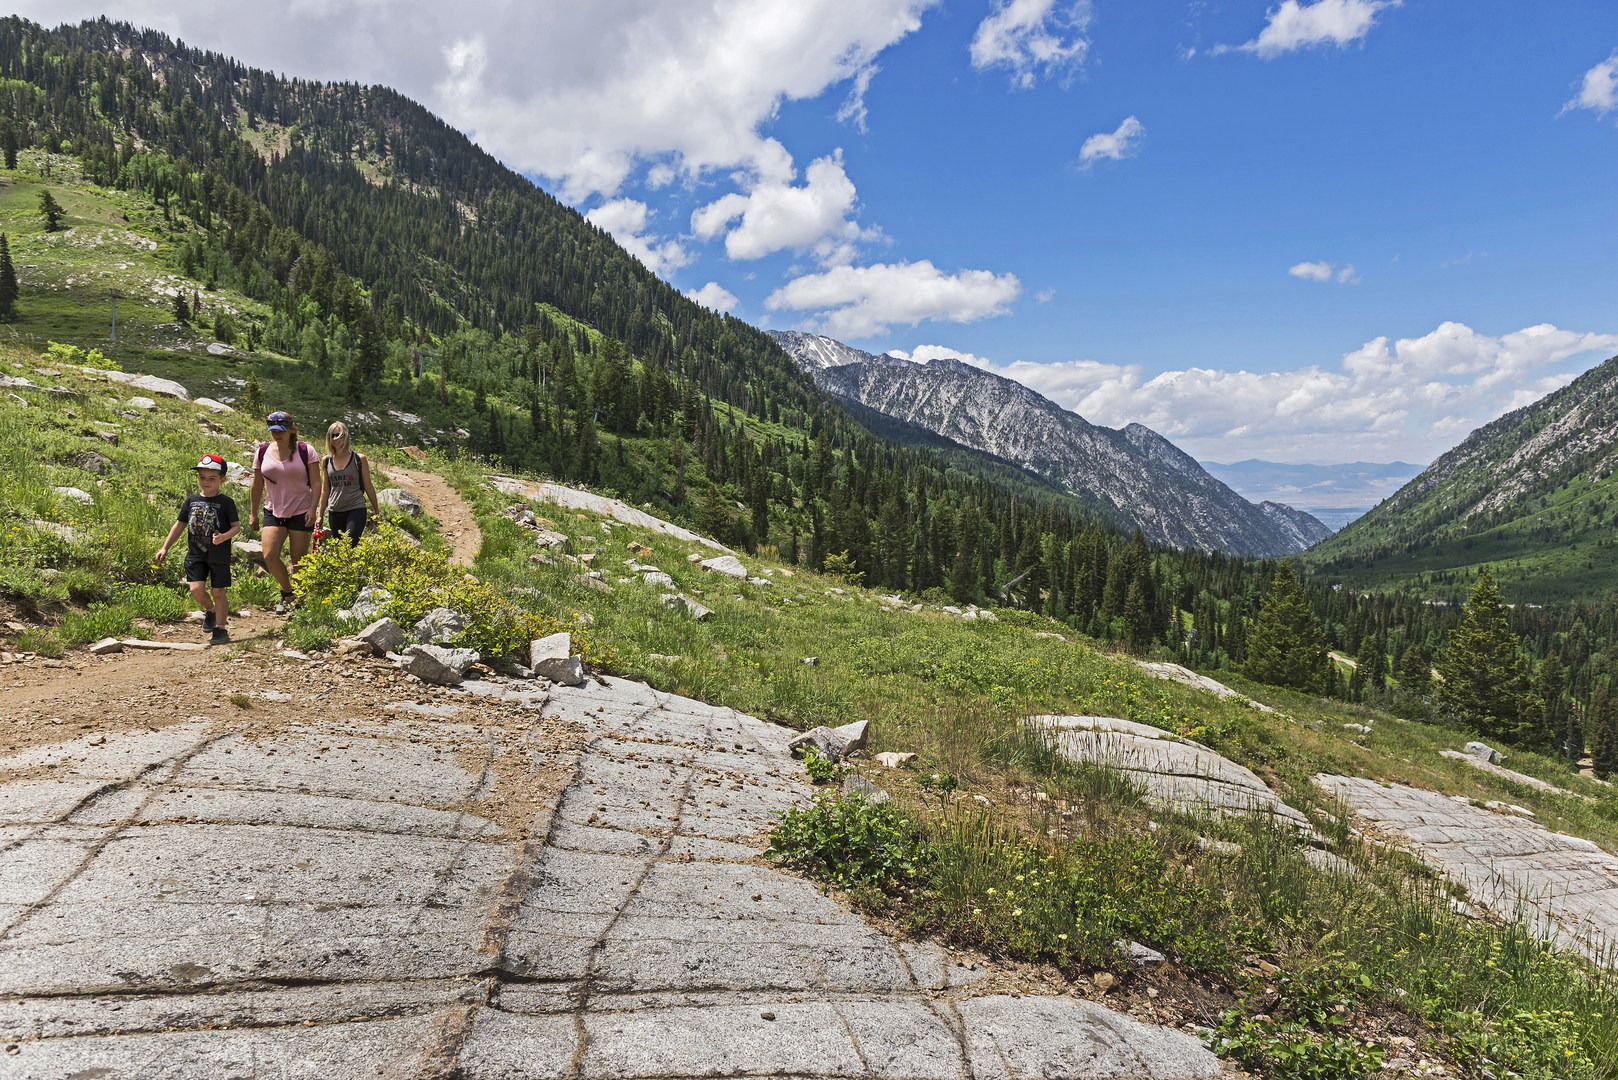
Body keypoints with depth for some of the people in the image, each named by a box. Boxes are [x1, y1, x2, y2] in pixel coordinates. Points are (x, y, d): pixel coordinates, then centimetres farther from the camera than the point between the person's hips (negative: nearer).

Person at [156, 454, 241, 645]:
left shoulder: (226, 502, -4)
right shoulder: (191, 501, 7)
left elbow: (237, 526, -4)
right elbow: (180, 524, 14)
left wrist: (224, 537, -24)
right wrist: (165, 548, 12)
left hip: (219, 556, -3)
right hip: (195, 555, 3)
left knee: (218, 592, 2)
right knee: (196, 589, -10)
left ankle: (220, 628, 12)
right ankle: (210, 611, 20)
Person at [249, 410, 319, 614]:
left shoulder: (305, 451, -6)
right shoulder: (263, 452, 4)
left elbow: (316, 483, -6)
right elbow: (257, 486, 10)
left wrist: (312, 509, -16)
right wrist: (253, 513, 11)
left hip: (300, 513, -3)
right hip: (273, 512, 3)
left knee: (299, 562, 2)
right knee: (269, 556, -13)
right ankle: (287, 592, 11)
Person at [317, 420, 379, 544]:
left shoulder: (359, 459, -1)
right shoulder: (326, 461, 8)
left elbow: (368, 487, 4)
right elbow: (325, 490, 15)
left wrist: (376, 512, 5)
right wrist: (320, 515, 13)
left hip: (356, 510, -4)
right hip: (335, 512, 4)